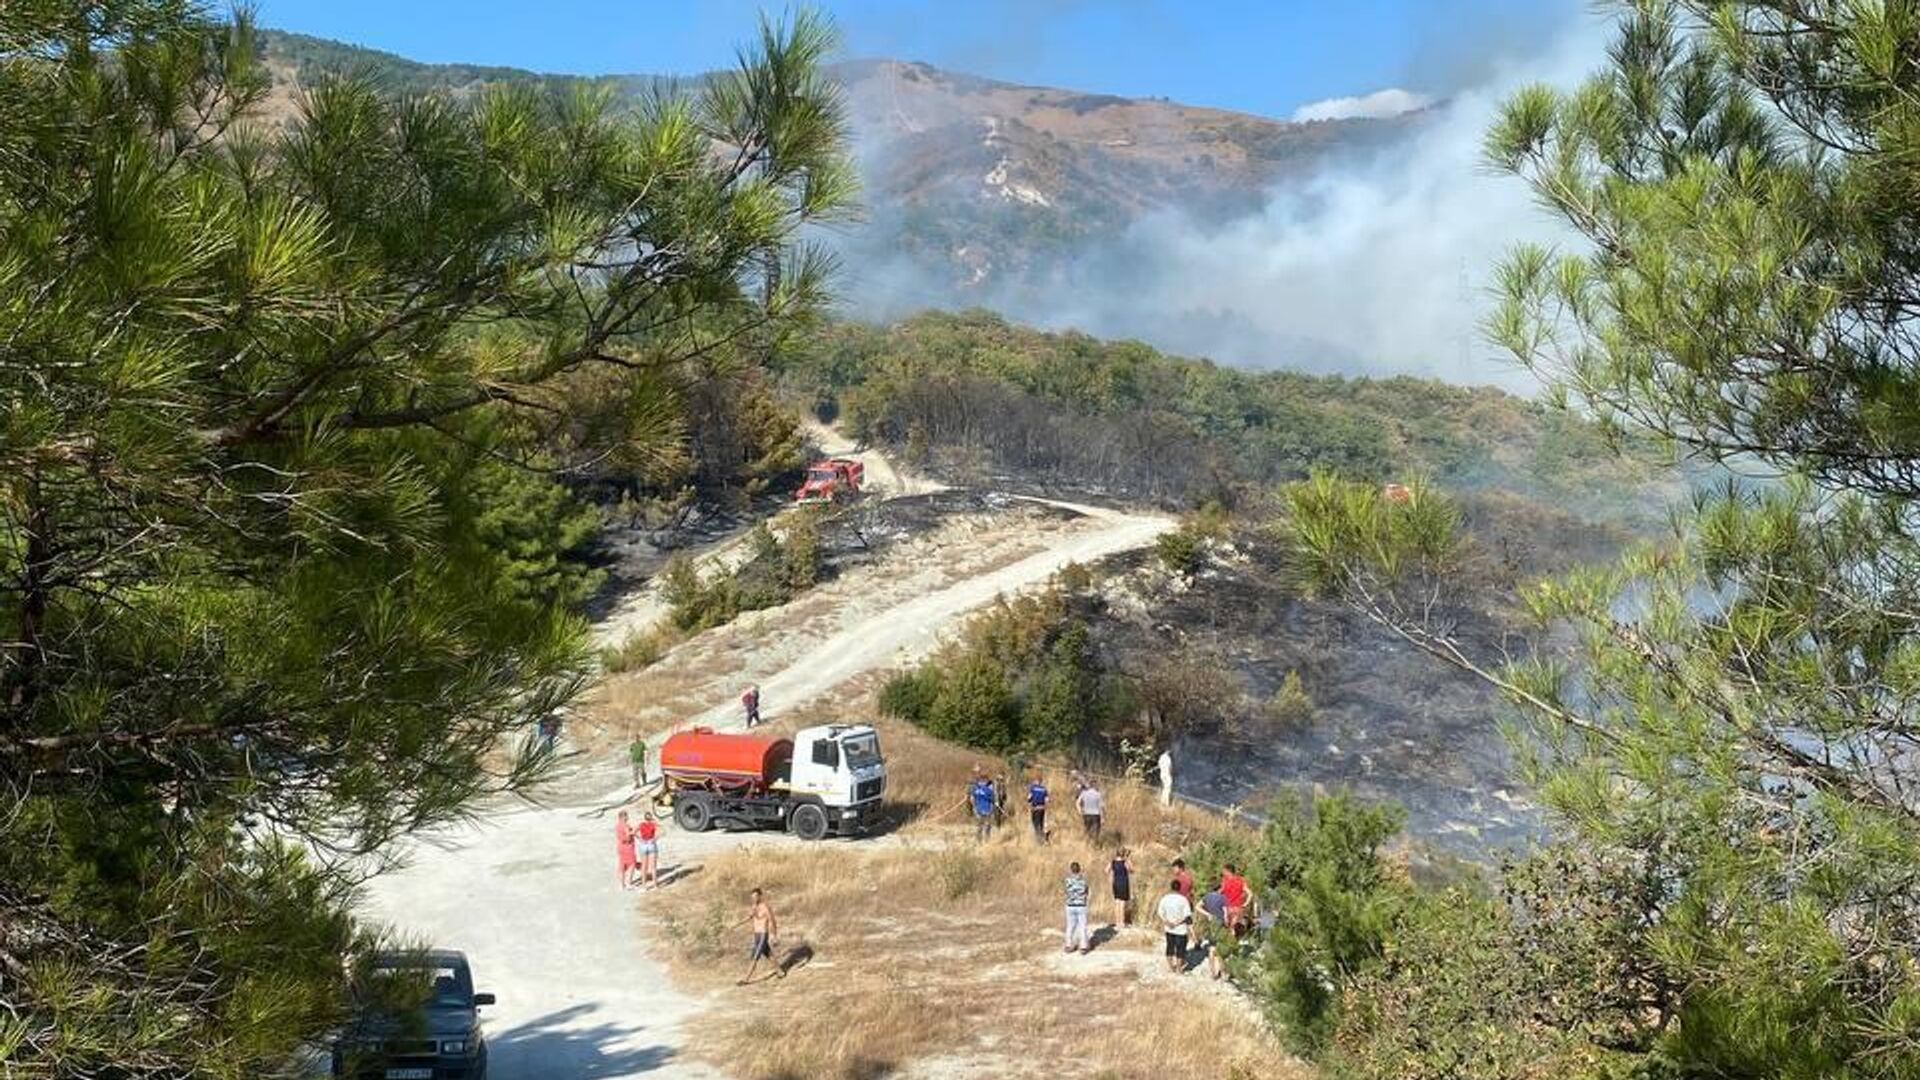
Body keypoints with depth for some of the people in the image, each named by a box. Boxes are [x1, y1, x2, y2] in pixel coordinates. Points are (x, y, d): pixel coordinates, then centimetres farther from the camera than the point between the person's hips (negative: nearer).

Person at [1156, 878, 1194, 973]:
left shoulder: (1165, 899, -6)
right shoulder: (1184, 900, -15)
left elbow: (1160, 912, -6)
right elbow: (1187, 915, -16)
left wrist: (1167, 922, -7)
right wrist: (1178, 923, -10)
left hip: (1168, 929, 3)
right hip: (1180, 929, -3)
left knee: (1170, 946, 17)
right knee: (1180, 947, 10)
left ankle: (1170, 966, 26)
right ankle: (1178, 969, 17)